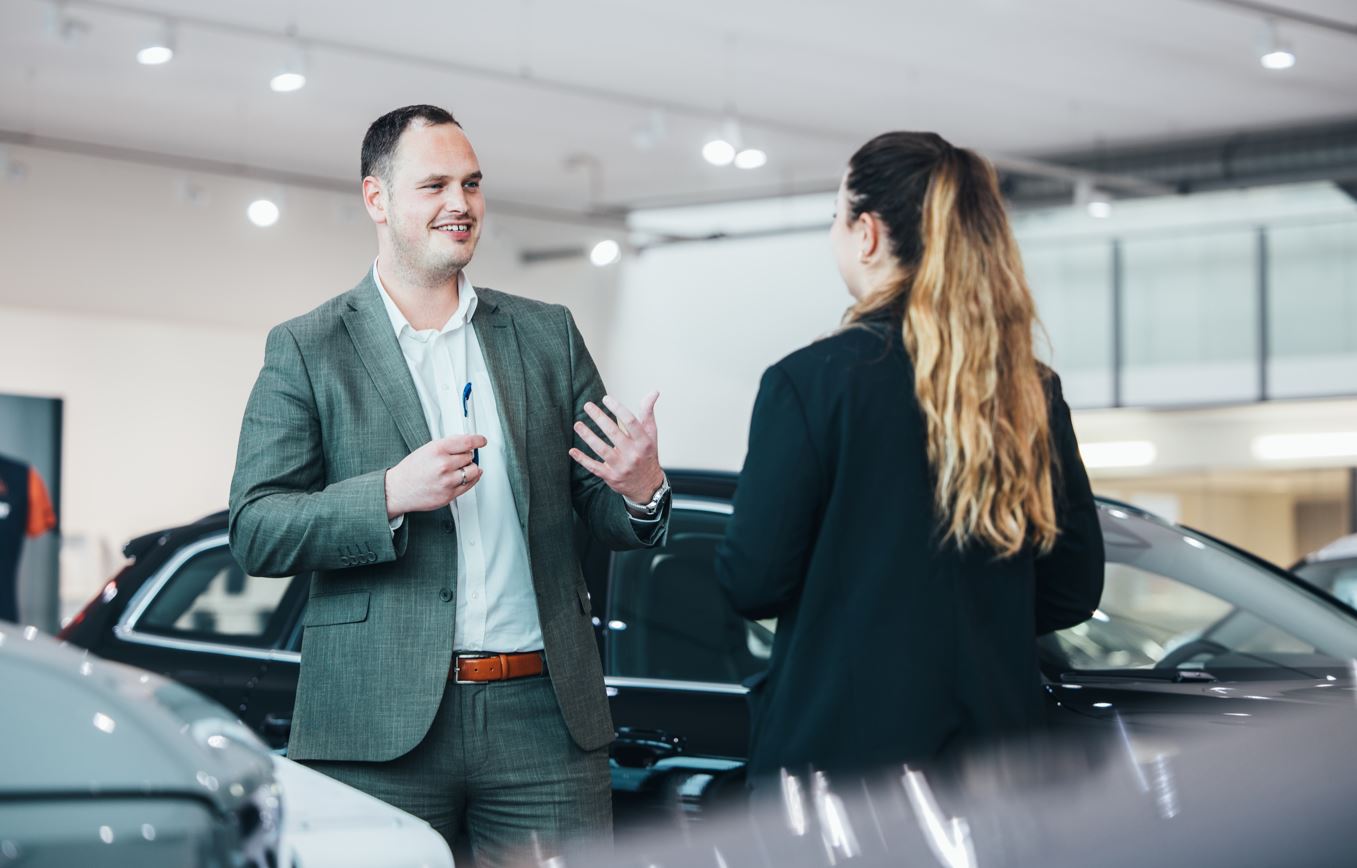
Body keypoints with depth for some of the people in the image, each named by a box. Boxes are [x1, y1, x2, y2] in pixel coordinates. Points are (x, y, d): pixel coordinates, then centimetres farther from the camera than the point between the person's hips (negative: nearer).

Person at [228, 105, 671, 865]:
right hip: (381, 725, -2)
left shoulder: (549, 335, 14)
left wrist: (642, 489, -11)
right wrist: (390, 495, -18)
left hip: (545, 717, 3)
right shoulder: (307, 350, 4)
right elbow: (254, 532, -3)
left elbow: (604, 514, 13)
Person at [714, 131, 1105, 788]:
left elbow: (752, 581, -9)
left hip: (837, 746, -5)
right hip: (992, 750, 5)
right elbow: (1073, 590, 10)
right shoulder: (1034, 392, 5)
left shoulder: (808, 379, -10)